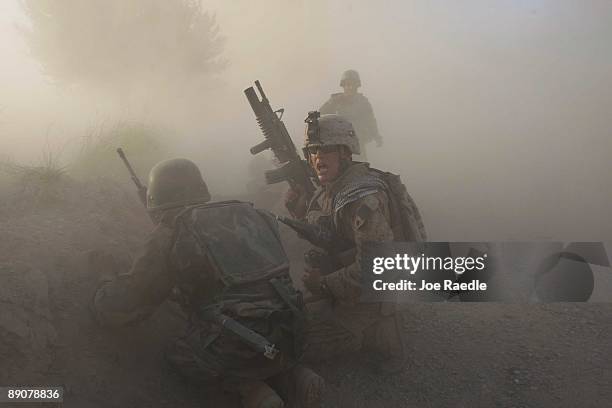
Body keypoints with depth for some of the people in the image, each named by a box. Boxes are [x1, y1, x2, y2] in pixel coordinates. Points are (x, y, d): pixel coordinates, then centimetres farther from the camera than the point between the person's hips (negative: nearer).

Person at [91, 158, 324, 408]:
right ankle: (291, 376, 10)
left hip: (237, 351, -5)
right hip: (288, 339, 6)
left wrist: (108, 282, 27)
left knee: (177, 355, 23)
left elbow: (118, 308, 3)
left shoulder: (171, 234, -2)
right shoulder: (245, 213, 14)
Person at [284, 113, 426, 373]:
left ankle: (377, 334, 4)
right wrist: (299, 208, -7)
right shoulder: (330, 186, 1)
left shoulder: (361, 197, -29)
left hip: (364, 293, -9)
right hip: (339, 281, 9)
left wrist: (325, 284, -25)